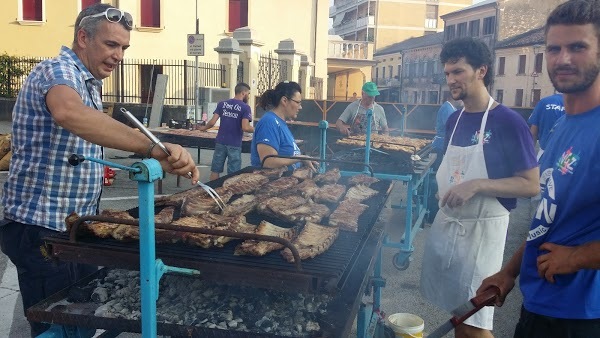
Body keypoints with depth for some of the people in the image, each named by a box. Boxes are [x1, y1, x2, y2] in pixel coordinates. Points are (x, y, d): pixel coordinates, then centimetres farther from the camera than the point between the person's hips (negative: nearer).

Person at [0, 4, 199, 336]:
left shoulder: (86, 82, 13)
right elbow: (69, 113, -45)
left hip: (76, 225, 9)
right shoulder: (58, 70, -19)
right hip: (44, 229, -9)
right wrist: (153, 149, -53)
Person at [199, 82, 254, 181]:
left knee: (215, 170, 11)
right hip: (234, 145, -4)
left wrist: (203, 128, 18)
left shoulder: (222, 104, 5)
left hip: (220, 142, 4)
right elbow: (245, 127, -18)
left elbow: (212, 122, -1)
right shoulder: (245, 107, -7)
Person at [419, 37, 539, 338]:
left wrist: (478, 186, -24)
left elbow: (530, 185, -14)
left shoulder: (508, 121, -13)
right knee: (456, 312, 17)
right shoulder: (454, 120, 8)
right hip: (446, 225, 7)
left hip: (480, 230, -6)